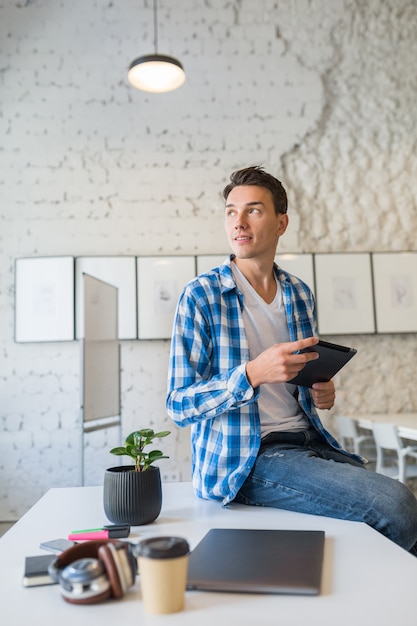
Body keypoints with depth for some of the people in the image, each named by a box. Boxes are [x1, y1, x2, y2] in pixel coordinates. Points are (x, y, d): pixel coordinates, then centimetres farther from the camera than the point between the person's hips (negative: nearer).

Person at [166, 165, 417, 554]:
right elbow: (179, 405, -10)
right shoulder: (201, 296, -8)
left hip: (306, 441, 6)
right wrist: (253, 373, -25)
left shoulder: (299, 294, 10)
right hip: (244, 459, -6)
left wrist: (321, 393, -1)